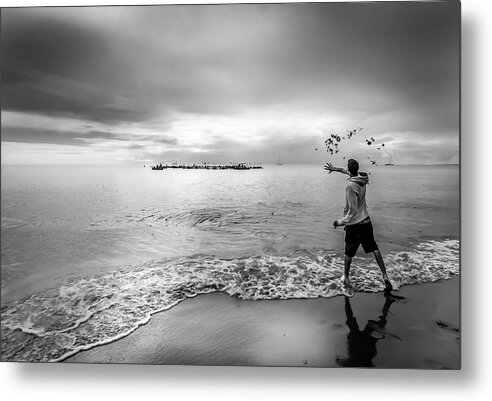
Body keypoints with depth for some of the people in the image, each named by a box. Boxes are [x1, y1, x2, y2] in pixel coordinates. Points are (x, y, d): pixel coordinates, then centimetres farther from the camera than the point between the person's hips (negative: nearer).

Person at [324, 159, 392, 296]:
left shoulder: (351, 186, -23)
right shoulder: (362, 179, -2)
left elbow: (353, 210, -22)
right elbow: (352, 173, 22)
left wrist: (341, 221, -12)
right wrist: (336, 169, 27)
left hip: (354, 224, -6)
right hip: (366, 221, 7)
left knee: (349, 253, 10)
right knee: (374, 249, 15)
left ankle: (346, 279, 24)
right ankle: (385, 277, 19)